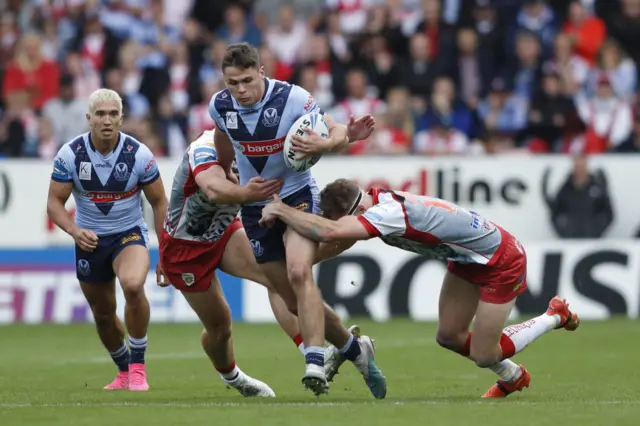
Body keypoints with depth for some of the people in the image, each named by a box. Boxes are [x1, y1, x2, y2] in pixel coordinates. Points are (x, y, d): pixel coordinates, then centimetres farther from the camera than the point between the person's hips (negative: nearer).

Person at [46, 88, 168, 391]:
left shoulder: (139, 154, -14)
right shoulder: (70, 154, -13)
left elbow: (159, 202, -3)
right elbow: (54, 202, -6)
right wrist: (75, 231, -25)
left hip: (129, 233, -2)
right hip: (90, 239, 3)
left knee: (133, 285, -32)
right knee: (103, 314, 12)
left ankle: (138, 367, -17)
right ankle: (124, 372, 40)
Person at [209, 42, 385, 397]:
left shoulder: (292, 98, -19)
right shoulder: (220, 106, -7)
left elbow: (337, 134, -14)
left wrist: (325, 144, -37)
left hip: (297, 195, -5)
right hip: (255, 207, 5)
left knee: (299, 274, -26)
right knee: (289, 294, 5)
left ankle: (315, 363, -32)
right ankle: (353, 348, 21)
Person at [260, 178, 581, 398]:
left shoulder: (389, 213, -38)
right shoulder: (375, 202, -10)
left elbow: (329, 232, -50)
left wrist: (280, 210, -38)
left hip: (502, 262, -9)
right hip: (467, 258, 9)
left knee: (482, 355, 0)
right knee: (449, 337, 8)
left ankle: (555, 316, 20)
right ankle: (512, 377, 32)